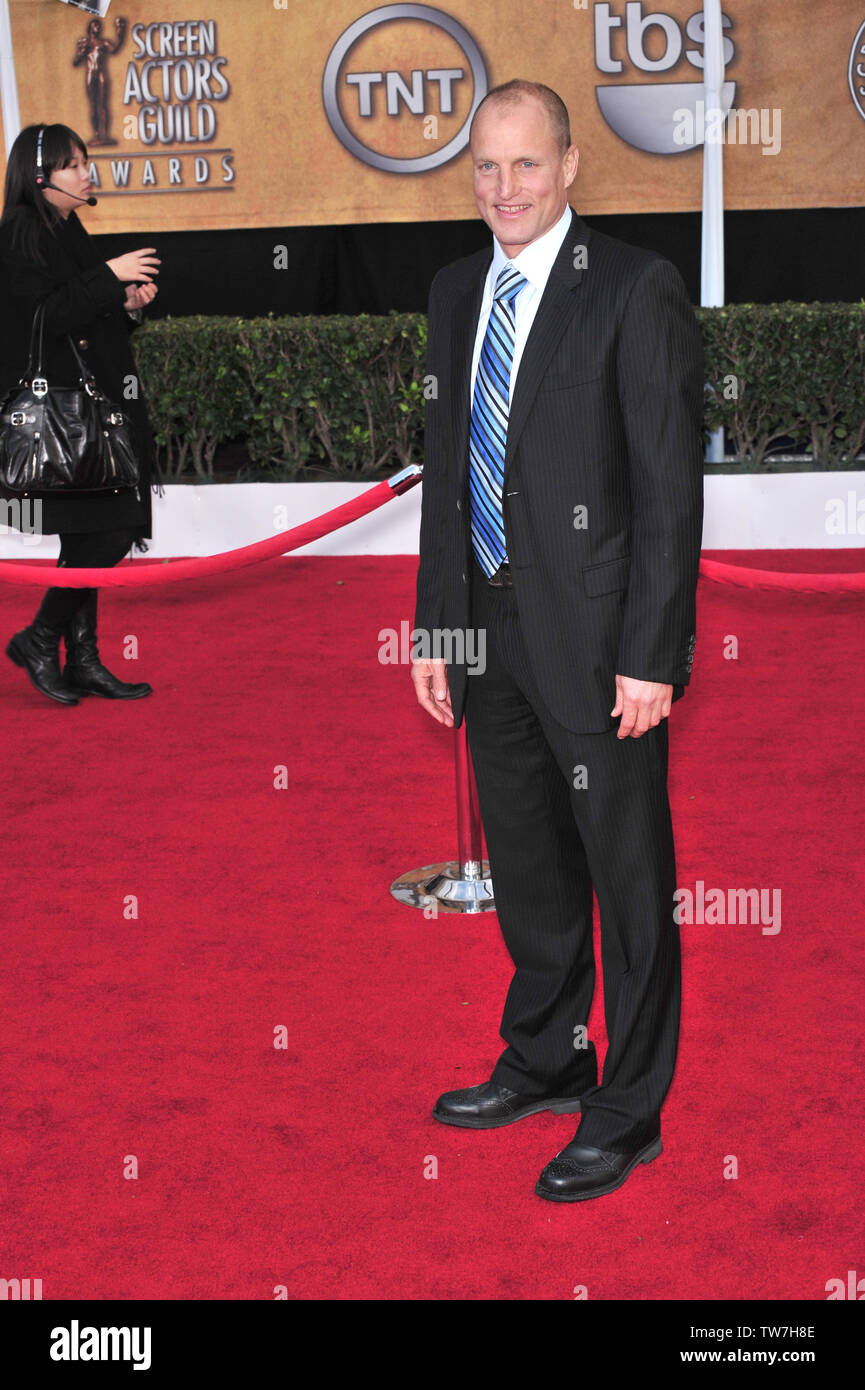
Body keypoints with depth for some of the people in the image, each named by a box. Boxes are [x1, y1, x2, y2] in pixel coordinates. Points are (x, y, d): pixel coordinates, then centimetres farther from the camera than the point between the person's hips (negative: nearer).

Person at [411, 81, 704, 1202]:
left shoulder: (635, 289, -9)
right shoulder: (456, 292, 11)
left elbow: (670, 485, -12)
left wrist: (652, 656, -16)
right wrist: (436, 628, 11)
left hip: (595, 637, -6)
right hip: (490, 627, 7)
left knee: (628, 877, 5)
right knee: (526, 867, 19)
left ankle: (628, 1110, 20)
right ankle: (543, 1064, 37)